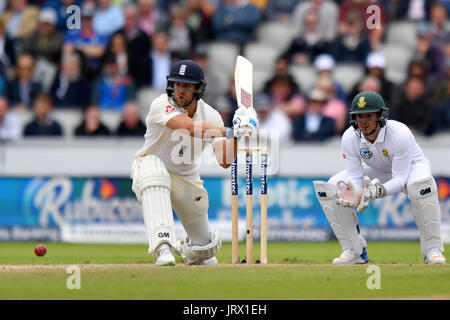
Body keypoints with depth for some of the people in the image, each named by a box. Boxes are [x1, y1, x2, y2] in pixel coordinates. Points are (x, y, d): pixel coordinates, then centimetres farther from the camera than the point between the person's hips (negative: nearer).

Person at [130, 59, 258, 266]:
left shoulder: (210, 115, -10)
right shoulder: (162, 105, -23)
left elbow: (224, 162, -17)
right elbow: (189, 127, -41)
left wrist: (238, 135, -33)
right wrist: (229, 132, -49)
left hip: (186, 179, 4)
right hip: (151, 168, -4)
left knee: (205, 250, 4)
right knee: (153, 167, -43)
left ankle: (191, 250, 47)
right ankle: (162, 248, -50)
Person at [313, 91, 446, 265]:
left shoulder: (400, 134, -35)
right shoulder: (349, 138, -23)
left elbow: (401, 179, -33)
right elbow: (354, 176, -19)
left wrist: (380, 190, -52)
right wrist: (354, 191, -44)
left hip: (411, 166, -4)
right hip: (377, 172, 4)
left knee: (421, 184, -41)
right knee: (330, 188, -17)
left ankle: (432, 249, -29)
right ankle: (354, 251, -7)